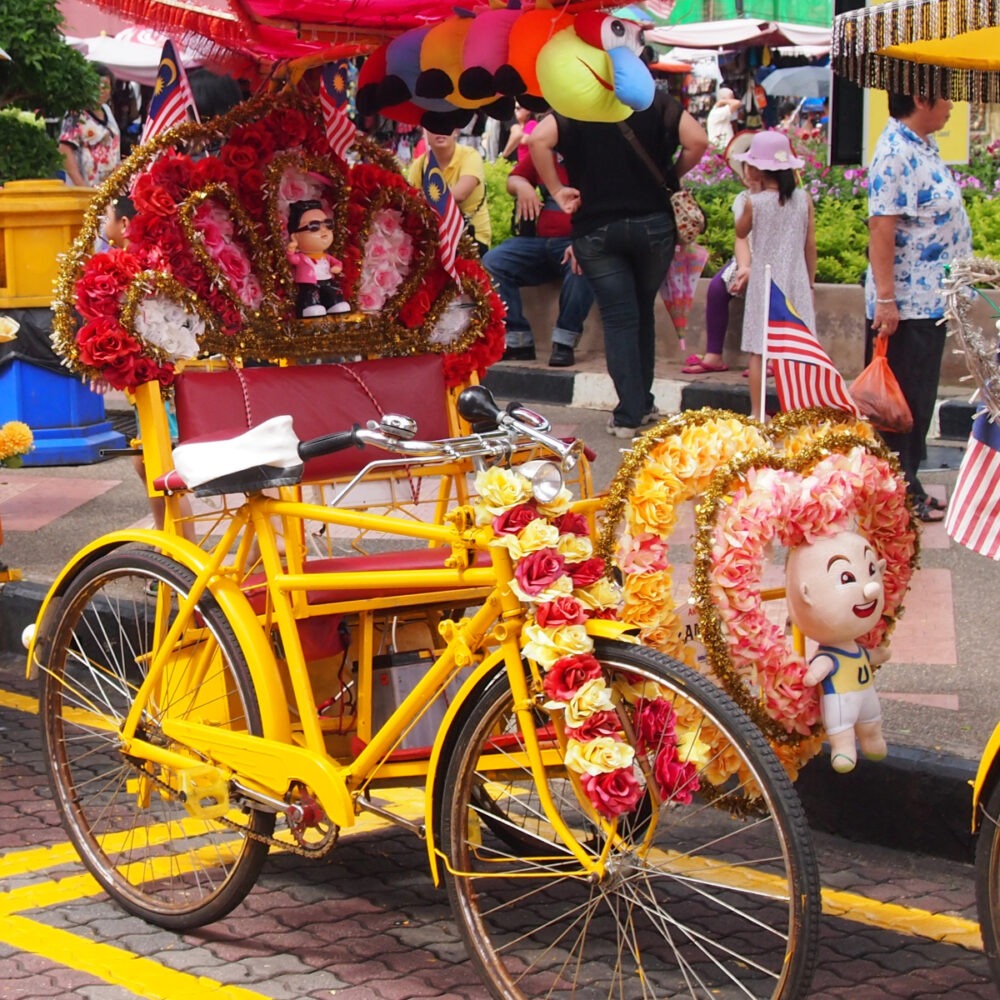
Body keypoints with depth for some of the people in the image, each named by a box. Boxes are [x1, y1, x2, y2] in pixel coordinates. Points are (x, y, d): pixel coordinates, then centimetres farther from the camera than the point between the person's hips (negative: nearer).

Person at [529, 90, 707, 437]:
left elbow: (538, 139, -16)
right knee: (643, 311, 18)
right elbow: (697, 141, -10)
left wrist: (557, 191, -6)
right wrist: (671, 176, 8)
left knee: (618, 319, 1)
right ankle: (643, 404, 21)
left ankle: (629, 415, -3)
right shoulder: (658, 102, 1)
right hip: (653, 223, 1)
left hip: (595, 229, -1)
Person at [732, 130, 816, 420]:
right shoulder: (803, 199, -2)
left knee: (758, 351, 2)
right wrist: (810, 282, 13)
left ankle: (757, 413, 3)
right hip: (796, 282, 2)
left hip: (764, 282, -2)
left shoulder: (753, 202, -9)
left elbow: (741, 233, 10)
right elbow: (810, 246, 3)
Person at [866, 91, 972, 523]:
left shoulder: (923, 145, 11)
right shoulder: (895, 152, -19)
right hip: (906, 303, -10)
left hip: (931, 299, 10)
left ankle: (907, 484, 24)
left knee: (918, 398, 15)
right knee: (902, 398, -1)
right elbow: (881, 228, -23)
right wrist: (884, 300, -26)